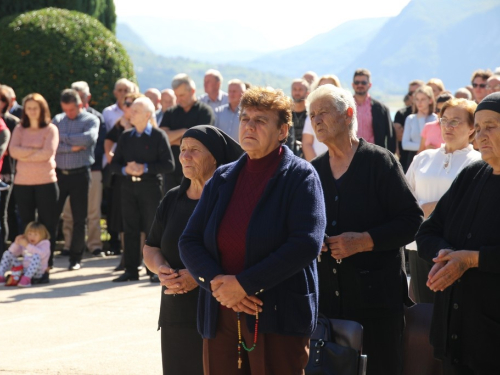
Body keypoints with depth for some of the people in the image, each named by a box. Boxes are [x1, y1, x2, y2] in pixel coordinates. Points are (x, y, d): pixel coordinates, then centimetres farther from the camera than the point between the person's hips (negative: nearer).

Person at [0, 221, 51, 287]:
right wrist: (16, 244, -7)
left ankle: (26, 279, -39)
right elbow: (12, 253, 13)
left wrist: (27, 245, -30)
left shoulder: (45, 243, -4)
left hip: (38, 272, -6)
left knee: (36, 256, -37)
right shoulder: (24, 243, 14)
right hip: (23, 269, 6)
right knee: (7, 254, 1)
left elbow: (41, 254, -27)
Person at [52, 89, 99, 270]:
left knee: (79, 218, 4)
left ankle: (76, 258, 13)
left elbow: (89, 138, -20)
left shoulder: (91, 120, 0)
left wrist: (62, 137, -12)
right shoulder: (57, 120, 8)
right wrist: (72, 147, -14)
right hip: (58, 173, 2)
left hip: (80, 174, -2)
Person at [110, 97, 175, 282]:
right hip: (129, 186, 4)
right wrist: (125, 169, -10)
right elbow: (114, 164, 12)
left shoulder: (158, 136, -3)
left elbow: (169, 164, -8)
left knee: (152, 229, -1)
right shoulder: (125, 136, 12)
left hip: (151, 186, -4)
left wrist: (145, 168, -15)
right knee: (130, 229, 6)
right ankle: (131, 270, 11)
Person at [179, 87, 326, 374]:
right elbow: (189, 242, 9)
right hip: (221, 319, 5)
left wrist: (244, 284, -17)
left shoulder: (300, 176, -3)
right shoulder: (223, 178, 13)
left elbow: (307, 243, -16)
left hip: (278, 320, -5)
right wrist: (217, 282, -11)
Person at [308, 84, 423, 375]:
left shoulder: (380, 161, -4)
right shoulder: (313, 171, 13)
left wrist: (364, 240, -19)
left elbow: (411, 220, -9)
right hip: (326, 296, 5)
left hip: (376, 294, -5)